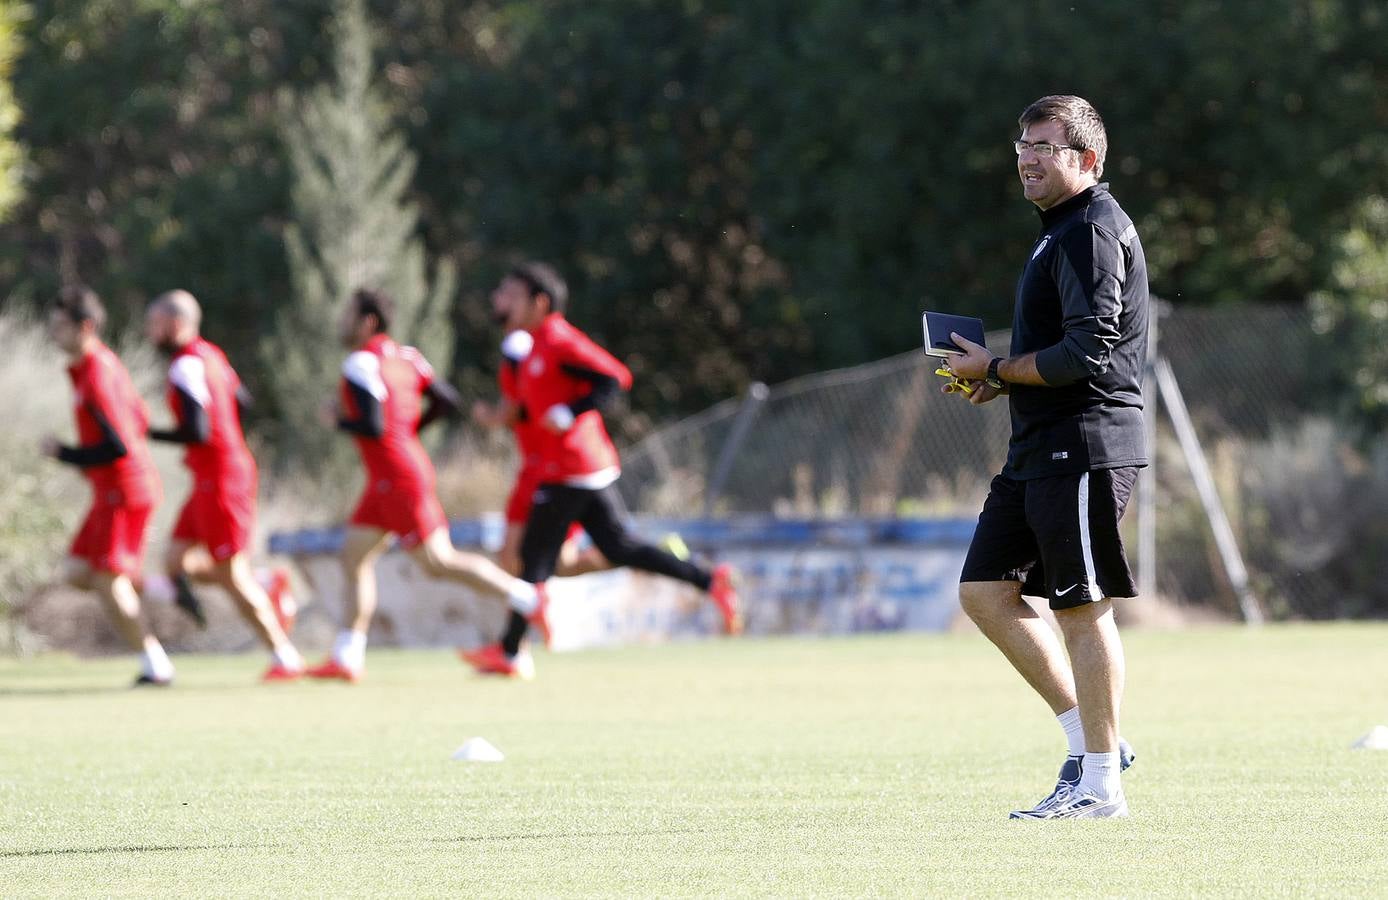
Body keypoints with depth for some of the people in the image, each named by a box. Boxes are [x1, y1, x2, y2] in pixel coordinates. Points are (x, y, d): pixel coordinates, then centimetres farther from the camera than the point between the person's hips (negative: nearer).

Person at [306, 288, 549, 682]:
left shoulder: (361, 364, -16)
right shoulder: (403, 356, 10)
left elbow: (373, 427, -23)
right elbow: (447, 401, 10)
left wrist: (338, 419, -6)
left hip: (398, 476, -10)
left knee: (438, 561, -5)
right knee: (355, 557, 8)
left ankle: (528, 598, -2)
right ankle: (346, 657, 7)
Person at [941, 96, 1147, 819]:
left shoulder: (1093, 231, -13)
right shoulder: (1061, 230, 20)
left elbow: (1086, 354, -21)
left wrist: (996, 370, -9)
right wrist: (1002, 378, 11)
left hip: (1084, 449, -11)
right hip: (1038, 452, 11)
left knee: (1082, 610, -6)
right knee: (985, 593, 9)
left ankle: (1100, 783, 0)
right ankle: (1090, 739, 14)